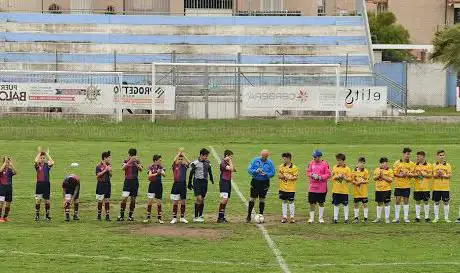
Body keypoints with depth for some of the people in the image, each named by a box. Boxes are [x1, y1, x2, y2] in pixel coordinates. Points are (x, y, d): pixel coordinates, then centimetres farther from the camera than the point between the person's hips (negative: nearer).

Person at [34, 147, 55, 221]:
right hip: (39, 183, -1)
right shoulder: (37, 165, -1)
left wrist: (47, 154, -14)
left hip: (46, 183, 1)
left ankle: (47, 215, 15)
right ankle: (37, 215, 5)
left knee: (47, 200, 6)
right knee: (38, 200, -3)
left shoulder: (47, 165, 3)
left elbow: (52, 163, -20)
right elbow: (36, 161, -24)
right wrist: (39, 153, -18)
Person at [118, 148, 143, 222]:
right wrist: (130, 161, -26)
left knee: (133, 199, 6)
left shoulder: (137, 161, 8)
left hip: (135, 182, 2)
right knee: (124, 198, -12)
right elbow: (123, 168, -17)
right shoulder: (126, 161, 3)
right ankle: (121, 216, -9)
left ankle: (130, 215, 14)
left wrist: (136, 164, -23)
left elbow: (141, 170, -7)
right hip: (127, 181, -2)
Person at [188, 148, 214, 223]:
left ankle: (200, 216, 16)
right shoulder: (195, 163, -9)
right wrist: (189, 183, -3)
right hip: (197, 181, -5)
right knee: (199, 198, -14)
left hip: (204, 182, 5)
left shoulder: (207, 162, 8)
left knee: (202, 199, 8)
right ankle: (196, 217, -9)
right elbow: (191, 173, -4)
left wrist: (211, 179, 21)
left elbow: (210, 171, 23)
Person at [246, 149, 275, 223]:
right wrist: (255, 171, -22)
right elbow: (249, 169, -3)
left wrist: (266, 174, -20)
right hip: (255, 182, 0)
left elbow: (272, 173, -1)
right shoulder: (255, 160, -3)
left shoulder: (269, 162, -1)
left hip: (264, 183, 0)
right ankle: (249, 216, 7)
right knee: (252, 199, 0)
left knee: (262, 200, 7)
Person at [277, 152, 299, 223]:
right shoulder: (281, 167, 6)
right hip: (282, 188, 4)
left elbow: (296, 177, -8)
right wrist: (281, 176, -9)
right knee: (284, 202, 9)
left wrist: (289, 177, -19)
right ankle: (284, 217, 16)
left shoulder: (294, 167, -7)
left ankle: (292, 217, 10)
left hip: (291, 188, -4)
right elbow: (279, 175, 13)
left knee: (291, 202, 1)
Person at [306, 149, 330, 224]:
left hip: (321, 187, -3)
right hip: (312, 186, 3)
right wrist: (312, 175, -13)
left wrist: (320, 177, -18)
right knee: (312, 202, 4)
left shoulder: (325, 164, -6)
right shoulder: (311, 163, 5)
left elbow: (328, 174, -7)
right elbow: (308, 172, 8)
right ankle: (311, 218, 16)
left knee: (321, 202, 8)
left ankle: (321, 218, 19)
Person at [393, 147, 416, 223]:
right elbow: (394, 173, -2)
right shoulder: (397, 163, 2)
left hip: (407, 185, 1)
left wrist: (407, 174, -18)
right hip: (398, 185, -1)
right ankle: (396, 217, 6)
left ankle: (406, 217, 10)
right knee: (397, 200, -1)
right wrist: (400, 175, -20)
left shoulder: (411, 164, 5)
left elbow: (412, 174, 2)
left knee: (406, 200, 4)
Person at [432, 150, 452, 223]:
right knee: (436, 202, 4)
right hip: (436, 187, 0)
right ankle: (436, 218, 13)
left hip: (445, 187, 0)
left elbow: (450, 175, -3)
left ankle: (446, 218, 11)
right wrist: (437, 174, -20)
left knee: (446, 202, 3)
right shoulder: (434, 165, 6)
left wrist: (443, 175, -18)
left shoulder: (447, 165, 4)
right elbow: (432, 175, 0)